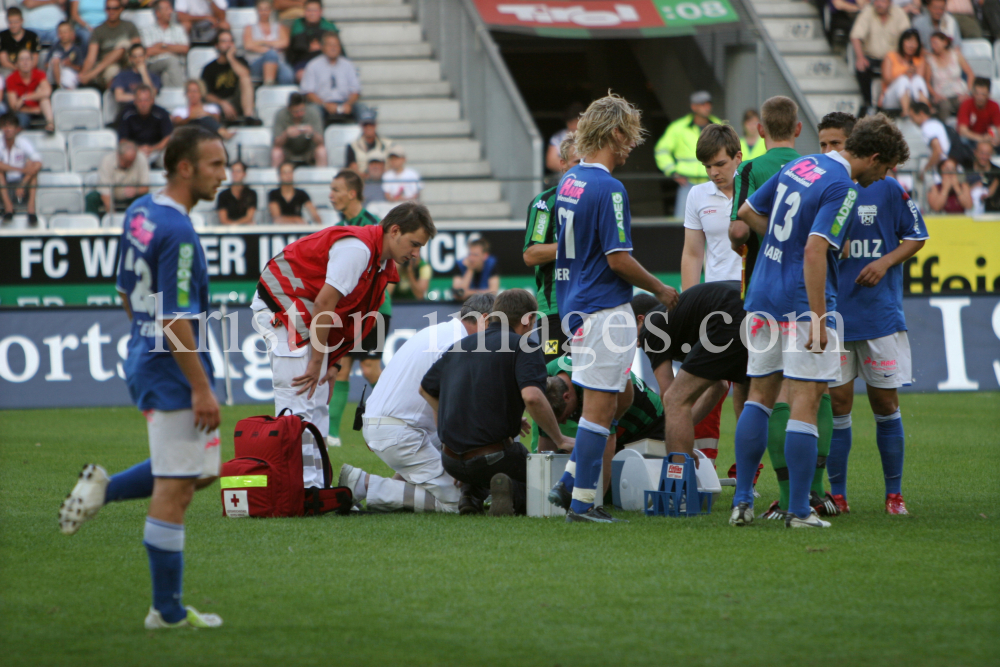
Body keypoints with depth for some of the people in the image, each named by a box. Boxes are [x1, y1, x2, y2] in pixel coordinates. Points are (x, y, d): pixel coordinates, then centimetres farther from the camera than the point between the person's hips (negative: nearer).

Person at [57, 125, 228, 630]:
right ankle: (167, 612, 4)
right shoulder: (177, 233, -21)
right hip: (173, 374, -10)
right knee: (174, 490, -2)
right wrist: (201, 388, -20)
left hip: (146, 359, 10)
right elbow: (175, 320, -24)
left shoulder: (140, 212, 8)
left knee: (201, 469, 22)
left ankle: (104, 489, 15)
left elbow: (127, 292, 18)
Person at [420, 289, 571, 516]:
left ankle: (472, 492, 9)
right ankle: (513, 492, -13)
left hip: (451, 461, 6)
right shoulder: (524, 348, -7)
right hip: (493, 457, -6)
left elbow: (426, 389, 25)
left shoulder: (459, 346, 12)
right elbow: (532, 396, -24)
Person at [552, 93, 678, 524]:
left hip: (575, 306, 9)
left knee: (619, 396, 18)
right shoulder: (608, 188, -18)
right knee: (600, 407, -3)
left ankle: (570, 481, 15)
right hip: (605, 309, -9)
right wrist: (660, 290, -4)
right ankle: (582, 501, 0)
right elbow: (618, 259, -20)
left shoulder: (569, 181, 10)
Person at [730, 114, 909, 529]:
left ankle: (742, 501, 10)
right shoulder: (843, 189, -15)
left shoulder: (799, 166, 11)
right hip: (802, 303, -8)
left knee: (760, 395, 13)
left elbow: (747, 212, 19)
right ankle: (798, 511, -5)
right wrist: (818, 320, -23)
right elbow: (814, 251, -24)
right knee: (805, 403, -4)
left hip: (763, 297, 8)